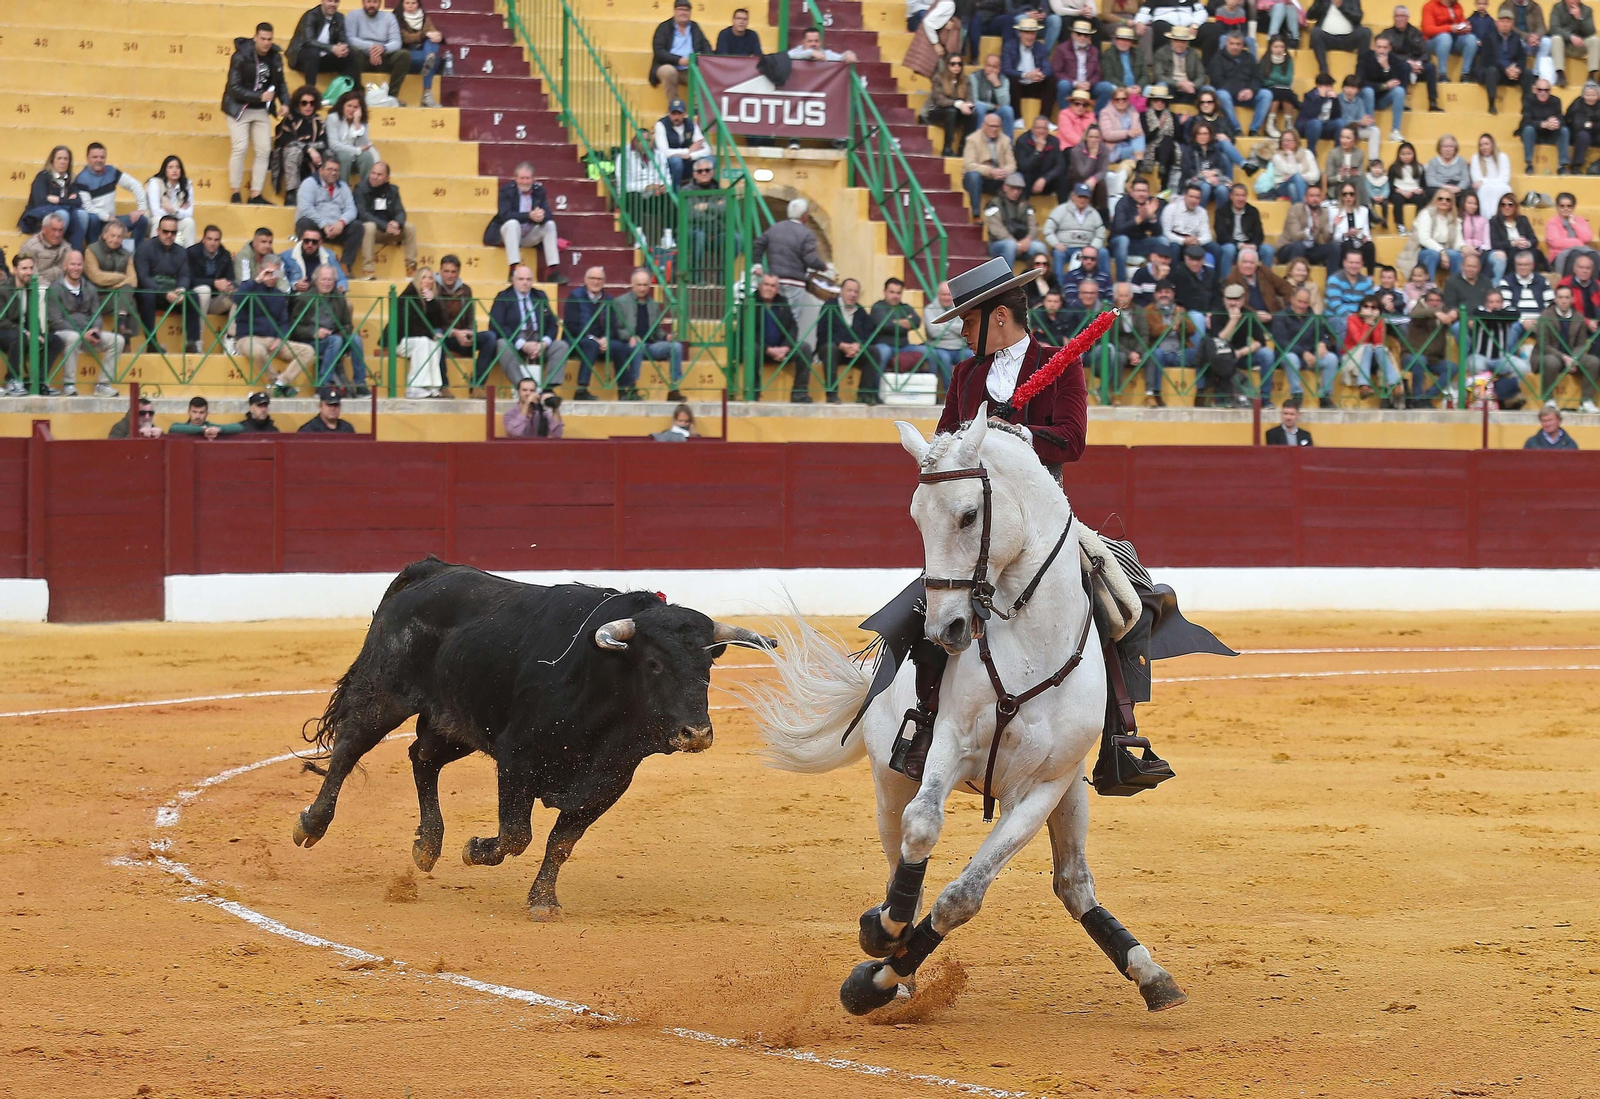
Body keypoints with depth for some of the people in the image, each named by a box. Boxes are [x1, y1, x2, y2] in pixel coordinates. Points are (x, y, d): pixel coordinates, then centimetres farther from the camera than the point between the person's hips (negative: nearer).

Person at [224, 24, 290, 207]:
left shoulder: (275, 57, 0)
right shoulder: (241, 56, -17)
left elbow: (280, 83, 11)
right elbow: (234, 87, -20)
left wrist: (284, 103, -7)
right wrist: (259, 96, -27)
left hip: (262, 110, 6)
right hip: (239, 107, -6)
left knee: (264, 151, 1)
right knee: (240, 148, -13)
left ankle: (256, 195, 6)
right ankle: (235, 193, -5)